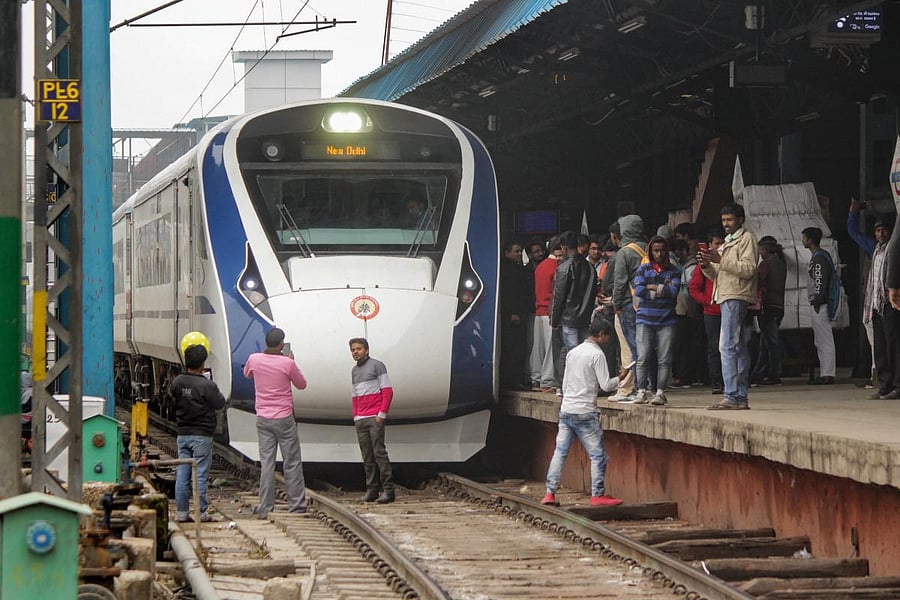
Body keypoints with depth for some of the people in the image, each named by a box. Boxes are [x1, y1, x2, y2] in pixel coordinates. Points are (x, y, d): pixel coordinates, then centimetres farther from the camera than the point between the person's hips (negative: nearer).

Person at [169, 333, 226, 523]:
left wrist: (186, 370, 17)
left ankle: (181, 512, 9)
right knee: (200, 475, -1)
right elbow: (220, 404, -5)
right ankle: (201, 513, 2)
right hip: (202, 436, -5)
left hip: (182, 434, 5)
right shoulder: (207, 386, -17)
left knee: (182, 475, 8)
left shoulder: (177, 382, -3)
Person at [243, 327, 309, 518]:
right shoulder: (287, 363, -12)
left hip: (263, 418, 3)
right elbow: (301, 384, 3)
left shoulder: (254, 359, -4)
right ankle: (296, 505, 10)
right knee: (292, 463, 6)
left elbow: (247, 374, 20)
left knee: (266, 462, 4)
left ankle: (264, 508, 1)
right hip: (284, 419, -3)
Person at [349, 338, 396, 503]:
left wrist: (382, 414, -11)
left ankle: (388, 490, -12)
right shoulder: (354, 371, 20)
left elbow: (388, 391, -5)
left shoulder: (377, 366, 1)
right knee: (367, 457, 2)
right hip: (360, 420, 6)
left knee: (379, 452, -11)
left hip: (375, 418, -6)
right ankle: (371, 489, 4)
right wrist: (355, 416, 11)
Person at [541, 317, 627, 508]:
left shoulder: (572, 353, 13)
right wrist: (620, 377, 6)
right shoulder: (597, 354, -9)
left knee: (560, 452, 7)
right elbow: (605, 385, -11)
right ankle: (598, 494, 1)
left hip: (566, 410, 7)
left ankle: (550, 493, 3)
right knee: (597, 455, 1)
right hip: (585, 412, -7)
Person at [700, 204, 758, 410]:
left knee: (728, 347, -16)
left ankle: (732, 397, -21)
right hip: (727, 299, 10)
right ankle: (741, 397, 8)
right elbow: (718, 275, 25)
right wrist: (706, 265, 4)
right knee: (739, 349, 8)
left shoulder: (747, 239, -2)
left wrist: (720, 260, -19)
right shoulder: (728, 242, 26)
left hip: (737, 298, -10)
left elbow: (748, 269, -15)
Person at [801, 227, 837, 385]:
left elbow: (820, 283, -20)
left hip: (820, 306, -11)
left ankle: (827, 374, -12)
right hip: (818, 305, 11)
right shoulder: (818, 256, 19)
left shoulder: (819, 258, -13)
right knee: (821, 342, 13)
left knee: (825, 341, -10)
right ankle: (825, 373, 16)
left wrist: (817, 303, -19)